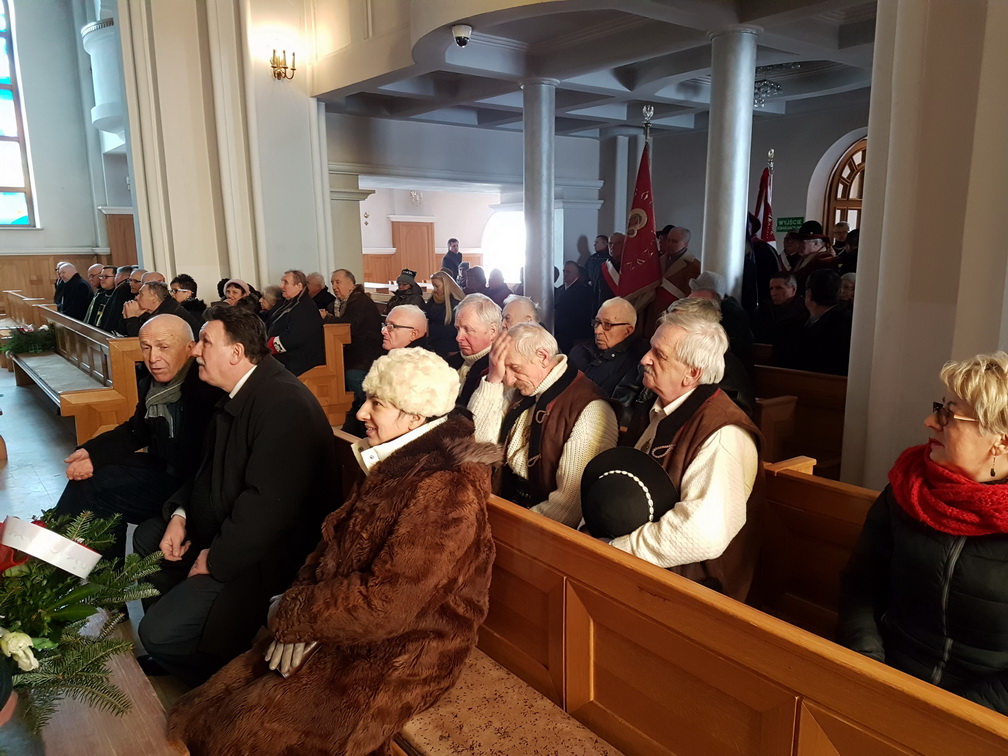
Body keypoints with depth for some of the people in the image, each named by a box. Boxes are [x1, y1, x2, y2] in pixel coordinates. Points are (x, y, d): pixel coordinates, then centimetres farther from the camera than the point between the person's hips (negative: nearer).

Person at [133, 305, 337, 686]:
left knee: (159, 633, -16)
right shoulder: (238, 395, 7)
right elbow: (211, 469, 17)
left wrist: (216, 559, -19)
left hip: (265, 554, -10)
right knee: (146, 537, 21)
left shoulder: (284, 404, -27)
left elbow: (268, 503, -31)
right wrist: (180, 514, 0)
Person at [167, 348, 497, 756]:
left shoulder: (443, 490, -25)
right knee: (210, 702, 1)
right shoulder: (395, 462, 5)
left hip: (398, 657, -8)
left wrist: (295, 614, -13)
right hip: (347, 629, 8)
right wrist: (299, 614, -8)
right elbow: (336, 543, 8)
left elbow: (384, 604, -26)